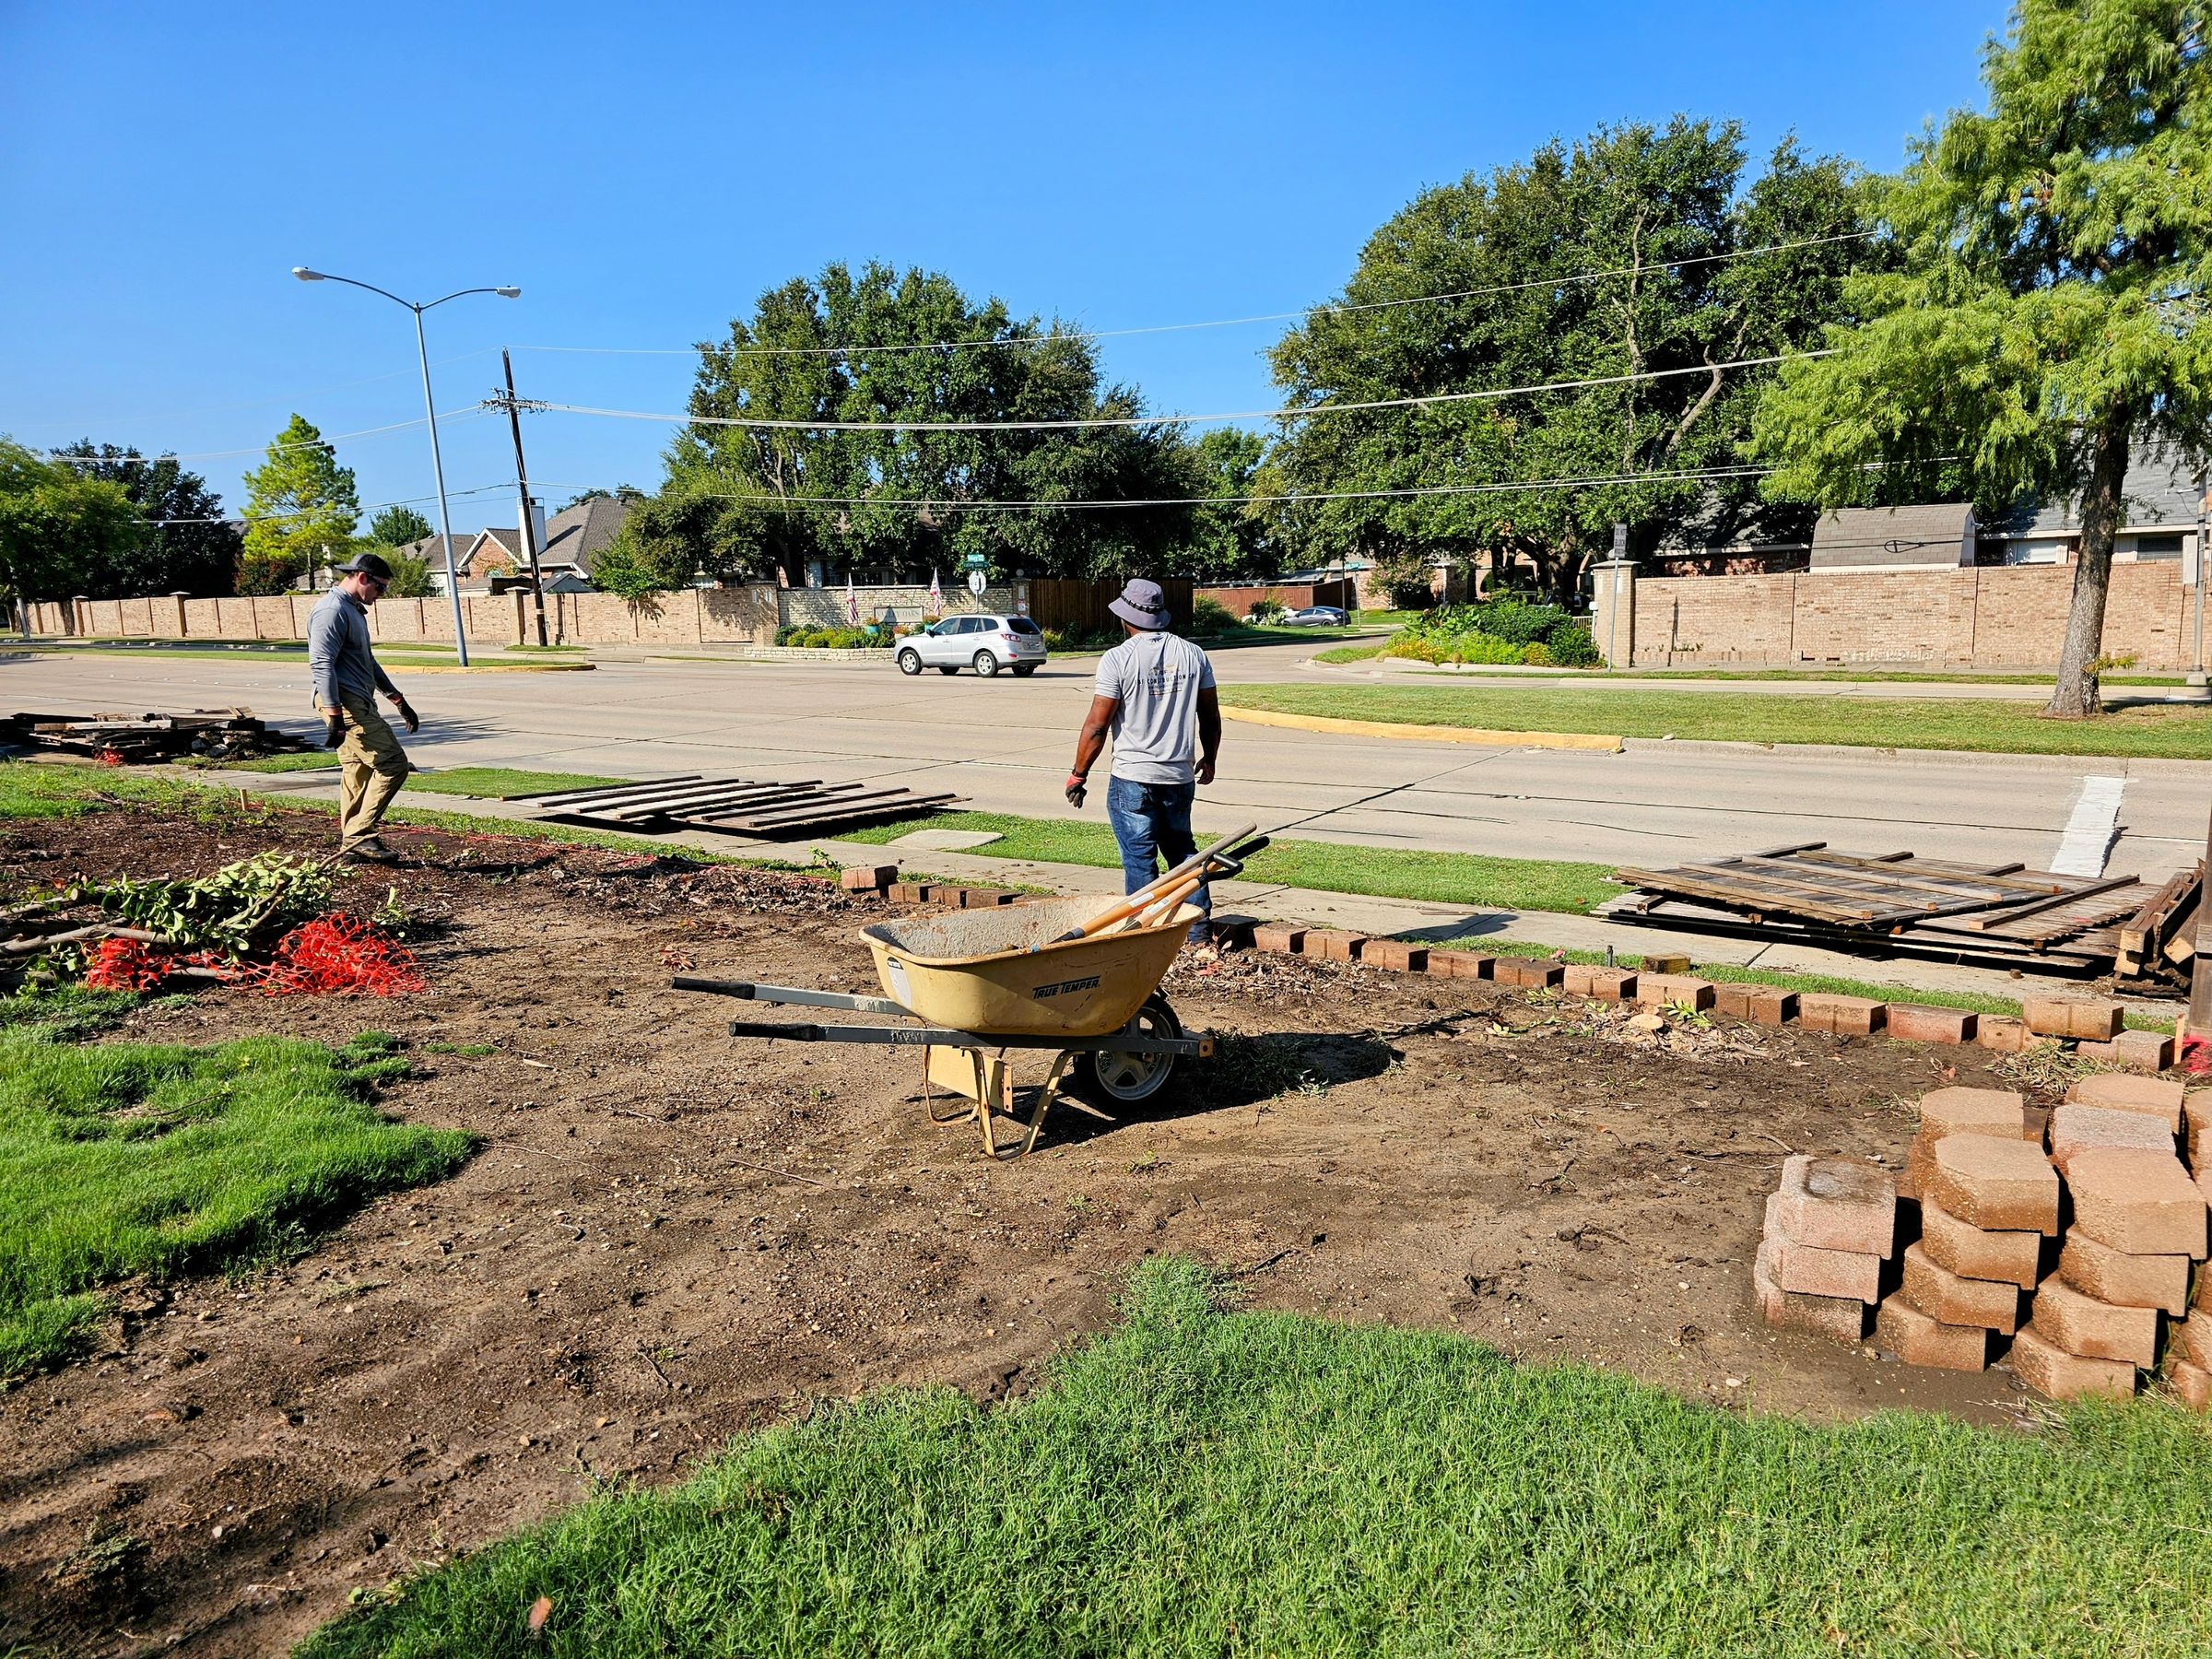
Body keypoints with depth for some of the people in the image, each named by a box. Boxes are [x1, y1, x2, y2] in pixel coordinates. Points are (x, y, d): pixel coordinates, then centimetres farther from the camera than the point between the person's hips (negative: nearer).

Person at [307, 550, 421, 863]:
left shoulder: (354, 610, 22)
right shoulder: (332, 610, -12)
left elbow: (368, 662, 31)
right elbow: (321, 665, -20)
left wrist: (398, 700, 30)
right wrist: (334, 717, -25)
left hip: (358, 703, 11)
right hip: (345, 704, -11)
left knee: (358, 772, 11)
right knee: (393, 764, -13)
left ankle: (351, 844, 15)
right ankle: (357, 837, -11)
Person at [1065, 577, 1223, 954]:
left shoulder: (1118, 659, -10)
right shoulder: (1193, 655, 5)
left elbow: (1097, 725, -11)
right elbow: (1211, 717, 11)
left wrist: (1078, 775, -1)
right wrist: (1209, 759, 27)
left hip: (1132, 778, -5)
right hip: (1180, 776, 5)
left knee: (1139, 859, 3)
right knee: (1183, 852, 17)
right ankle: (1202, 934, 18)